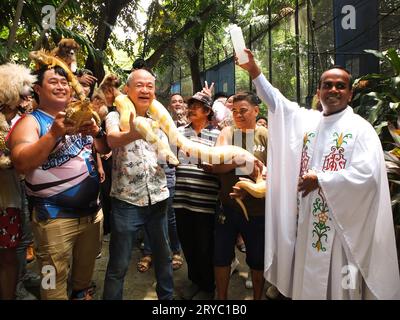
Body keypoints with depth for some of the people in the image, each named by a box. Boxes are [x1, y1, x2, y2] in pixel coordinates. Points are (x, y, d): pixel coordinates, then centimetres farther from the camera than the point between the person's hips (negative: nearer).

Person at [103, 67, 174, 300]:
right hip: (127, 200, -4)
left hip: (158, 198, 5)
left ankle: (167, 296, 39)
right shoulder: (117, 116, -7)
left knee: (164, 255, 19)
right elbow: (112, 139, -29)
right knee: (119, 265, 6)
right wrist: (132, 134, -51)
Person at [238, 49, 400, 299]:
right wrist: (253, 69, -3)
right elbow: (276, 101, 6)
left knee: (337, 283, 7)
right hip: (306, 220, 5)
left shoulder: (361, 128, -6)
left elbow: (367, 175, -17)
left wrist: (320, 179, -14)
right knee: (306, 281, 16)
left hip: (340, 222, -4)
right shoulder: (306, 120, 9)